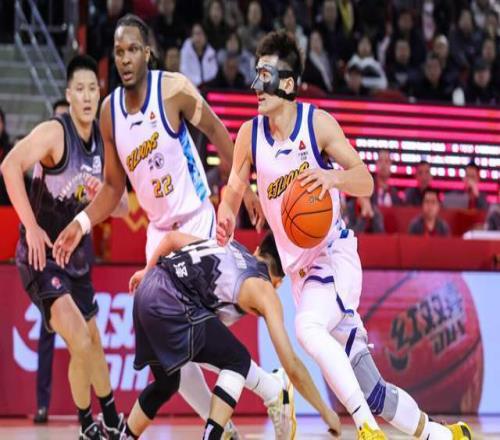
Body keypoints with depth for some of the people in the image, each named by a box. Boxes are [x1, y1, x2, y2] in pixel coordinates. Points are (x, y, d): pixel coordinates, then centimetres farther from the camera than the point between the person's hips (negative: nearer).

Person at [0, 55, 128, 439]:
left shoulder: (104, 141, 3)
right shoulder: (55, 132, -18)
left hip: (78, 254, 8)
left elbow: (123, 207, 12)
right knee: (80, 342, -21)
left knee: (93, 342, 19)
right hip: (43, 255, -8)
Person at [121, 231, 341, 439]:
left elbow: (171, 237, 30)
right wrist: (325, 411, 13)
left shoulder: (231, 246, 28)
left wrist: (147, 271, 46)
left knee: (166, 383, 27)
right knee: (237, 360, 8)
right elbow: (292, 365, 5)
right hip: (171, 301, -7)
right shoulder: (264, 290, 9)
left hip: (146, 288, 7)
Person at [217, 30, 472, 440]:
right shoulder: (250, 134, 1)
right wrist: (226, 219, -14)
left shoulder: (318, 123, -9)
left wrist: (332, 178, -30)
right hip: (300, 267, 5)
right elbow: (235, 187, 8)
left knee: (308, 327, -35)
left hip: (335, 256, -5)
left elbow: (365, 182, -8)